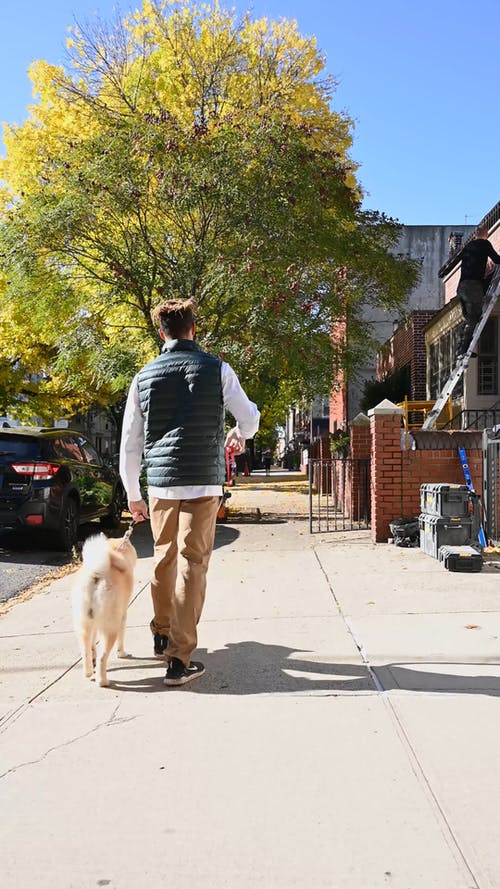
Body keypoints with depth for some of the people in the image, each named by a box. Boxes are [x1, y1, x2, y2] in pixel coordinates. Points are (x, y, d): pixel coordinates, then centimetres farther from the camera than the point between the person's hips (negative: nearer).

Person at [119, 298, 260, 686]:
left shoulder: (144, 377, 5)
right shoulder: (217, 369, -1)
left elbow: (130, 444, 7)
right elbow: (250, 418, 6)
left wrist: (133, 494, 17)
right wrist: (239, 436, 30)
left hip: (160, 482, 3)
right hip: (203, 482, -3)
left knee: (164, 559, 19)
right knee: (192, 565, -2)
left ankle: (162, 635, 35)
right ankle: (179, 658, -3)